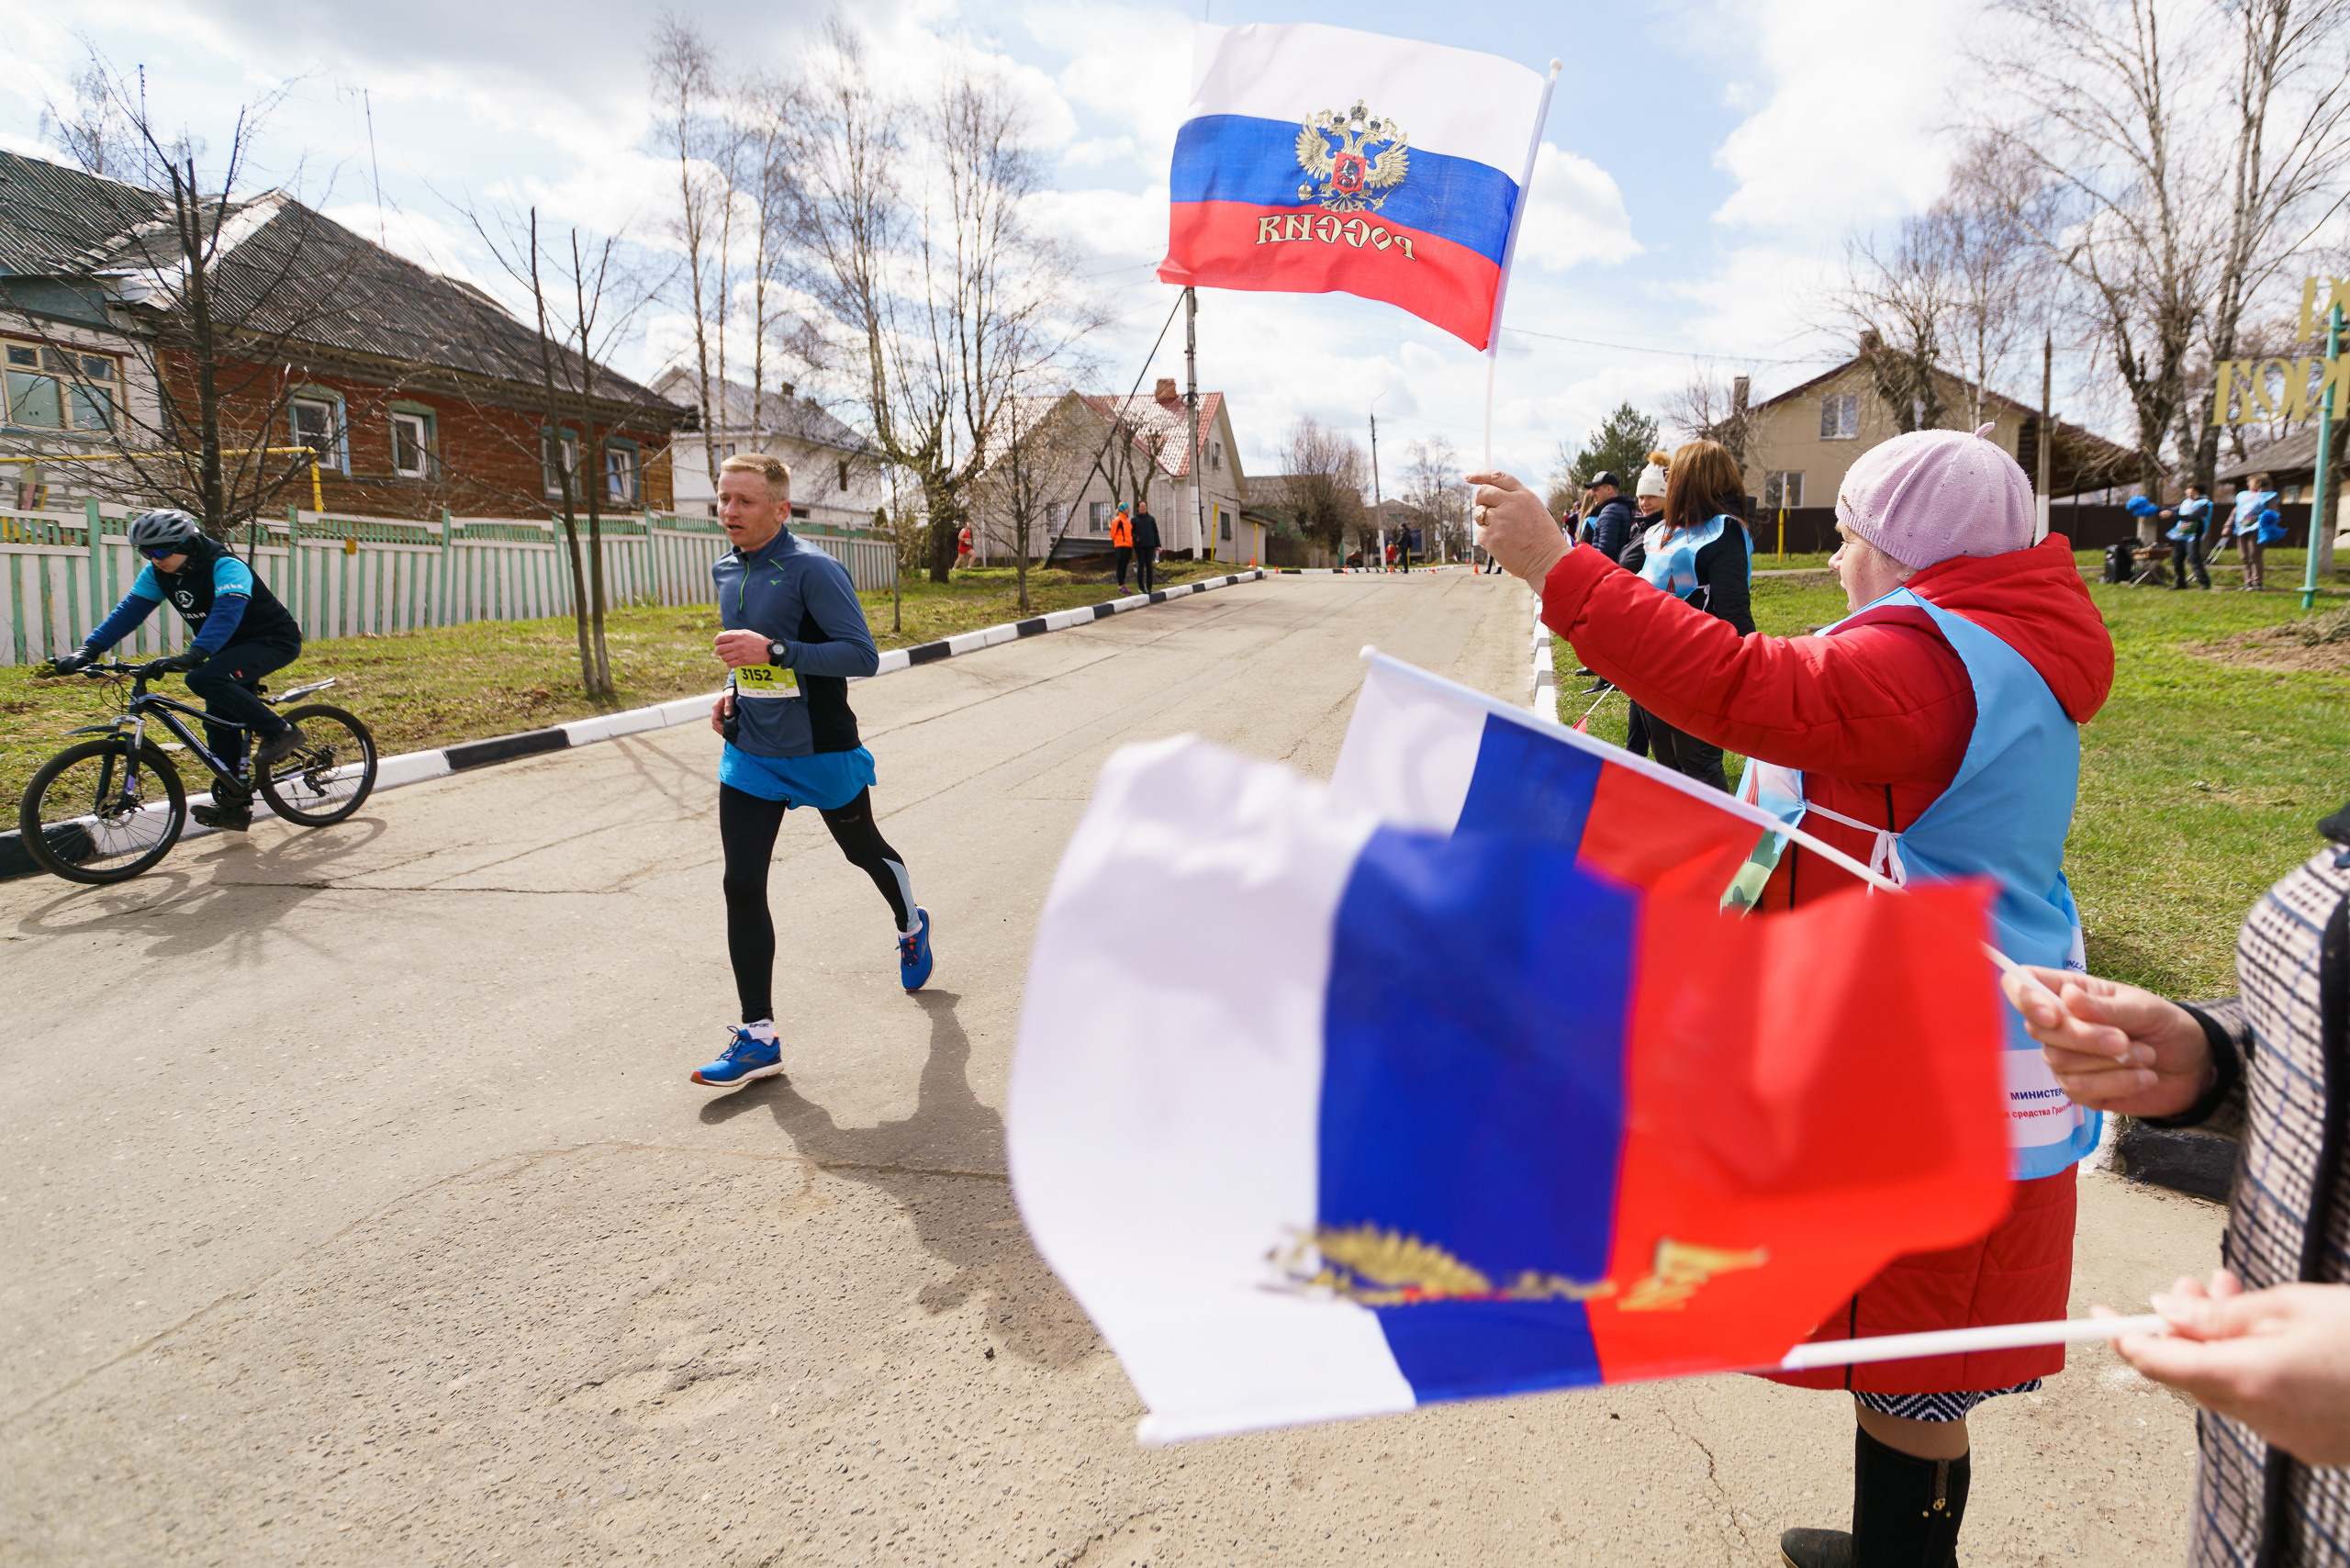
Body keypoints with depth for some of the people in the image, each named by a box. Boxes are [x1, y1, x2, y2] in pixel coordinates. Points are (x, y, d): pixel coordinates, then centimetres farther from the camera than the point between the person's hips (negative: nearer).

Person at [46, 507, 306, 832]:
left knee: (204, 679, -31)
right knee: (219, 724, 3)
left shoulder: (226, 567, -26)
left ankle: (280, 732, -18)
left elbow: (226, 612, -41)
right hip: (231, 647, 9)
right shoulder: (157, 573, -2)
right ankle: (234, 805, 10)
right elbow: (130, 610, -7)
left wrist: (194, 654, -55)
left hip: (275, 641, -9)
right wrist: (89, 649, -20)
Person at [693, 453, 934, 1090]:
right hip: (748, 756, 6)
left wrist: (773, 652, -31)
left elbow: (863, 656, -23)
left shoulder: (813, 570, -18)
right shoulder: (726, 571, 6)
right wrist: (733, 689, 6)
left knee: (864, 850, 18)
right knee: (741, 887, -4)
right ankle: (759, 1037, 3)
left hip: (822, 754, -5)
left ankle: (911, 926, 51)